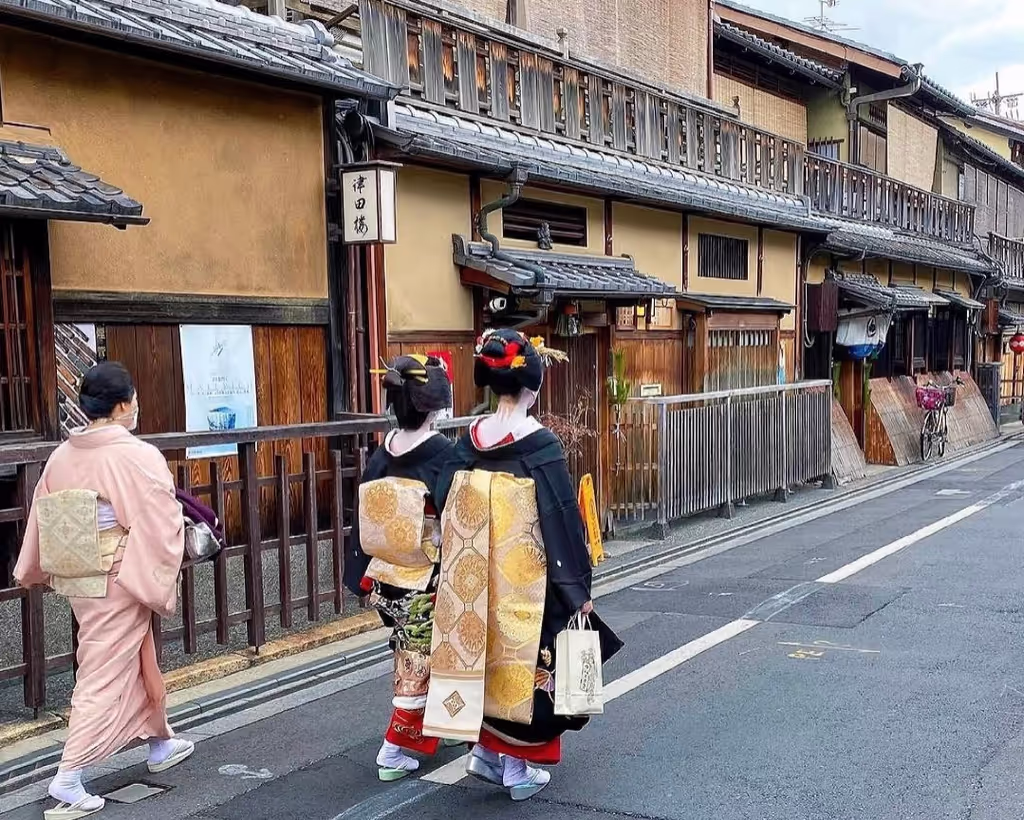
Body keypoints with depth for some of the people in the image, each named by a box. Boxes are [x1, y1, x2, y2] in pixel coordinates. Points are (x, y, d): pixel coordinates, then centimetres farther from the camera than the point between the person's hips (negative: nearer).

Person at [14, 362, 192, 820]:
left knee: (139, 663, 22)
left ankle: (161, 744, 39)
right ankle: (68, 780, 2)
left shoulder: (61, 457, 0)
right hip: (118, 583, -7)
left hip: (77, 581, 8)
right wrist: (160, 588, -5)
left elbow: (41, 522, 10)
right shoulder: (138, 458, -19)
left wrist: (33, 572, 22)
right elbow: (160, 530, -16)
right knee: (105, 677, 2)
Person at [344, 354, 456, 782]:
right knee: (419, 667, 8)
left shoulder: (381, 454, -2)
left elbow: (363, 521, 3)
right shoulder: (444, 455, -17)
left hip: (385, 580, 6)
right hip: (426, 585, -6)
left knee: (413, 661, 23)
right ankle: (395, 752, 14)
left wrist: (363, 578, 10)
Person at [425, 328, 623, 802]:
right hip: (525, 581, -5)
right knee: (523, 661, 8)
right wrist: (579, 588, -6)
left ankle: (484, 751, 28)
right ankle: (516, 768, 18)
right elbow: (561, 520, -15)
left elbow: (447, 513, 4)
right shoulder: (540, 445, -16)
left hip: (477, 581, 5)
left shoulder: (469, 442, -1)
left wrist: (464, 573, 15)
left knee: (485, 656, 20)